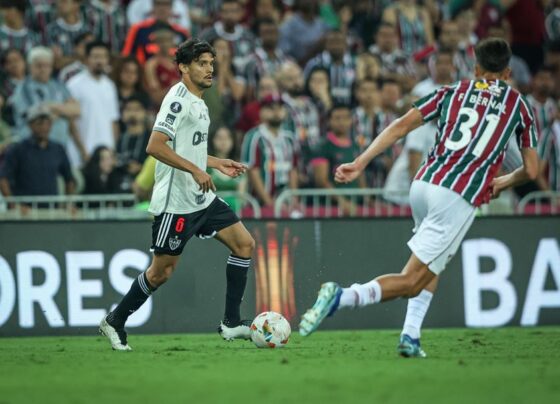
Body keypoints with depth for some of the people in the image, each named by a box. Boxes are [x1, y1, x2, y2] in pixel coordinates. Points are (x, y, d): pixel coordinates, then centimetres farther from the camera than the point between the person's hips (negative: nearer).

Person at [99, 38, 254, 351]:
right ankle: (115, 322, 16)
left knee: (245, 244, 3)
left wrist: (218, 164, 20)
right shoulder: (178, 99, -15)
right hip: (176, 202, -9)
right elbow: (155, 147, -25)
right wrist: (196, 170, -26)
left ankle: (232, 324, 6)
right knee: (162, 270, -2)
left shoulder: (198, 103, 15)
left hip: (202, 197, 9)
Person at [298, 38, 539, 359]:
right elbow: (531, 170, 13)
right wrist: (502, 184, 33)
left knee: (434, 264, 29)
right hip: (461, 198, -4)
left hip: (425, 183, 4)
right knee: (411, 283, -5)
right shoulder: (518, 105, 13)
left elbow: (401, 126, 6)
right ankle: (342, 297, -28)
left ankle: (411, 335, 14)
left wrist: (361, 163, 3)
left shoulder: (453, 91, 17)